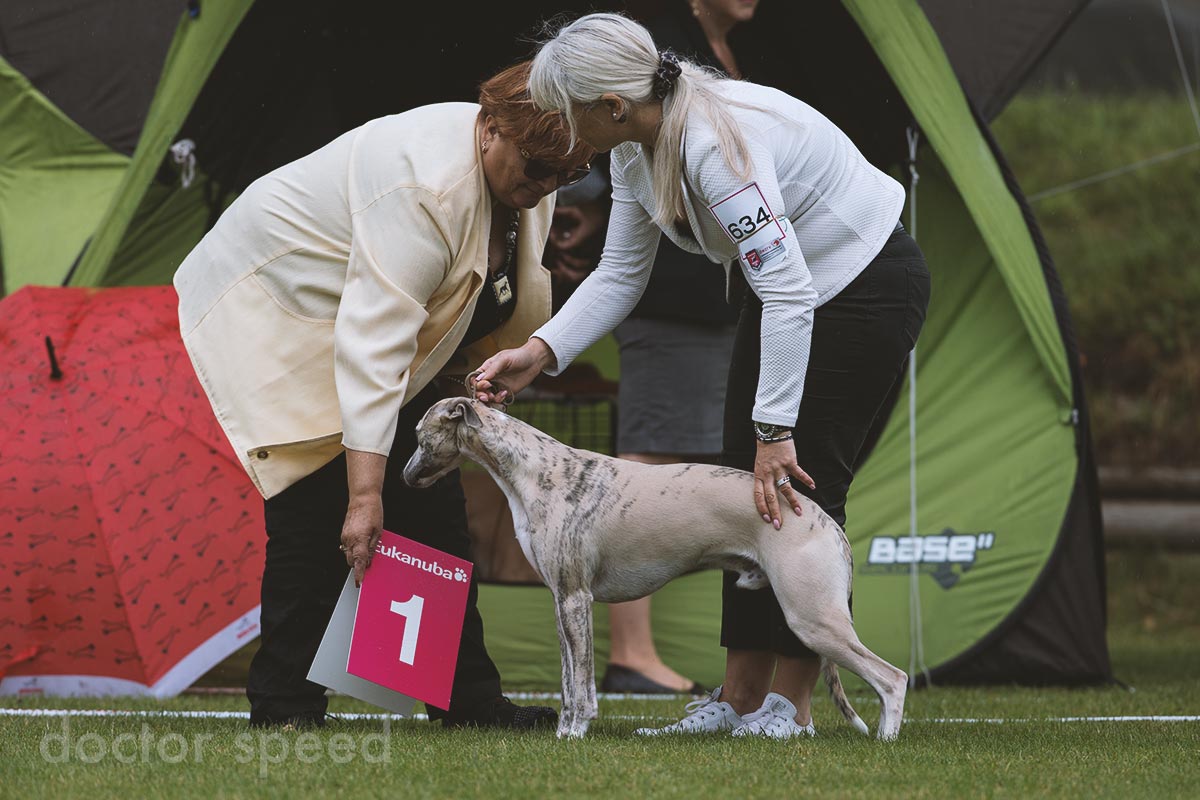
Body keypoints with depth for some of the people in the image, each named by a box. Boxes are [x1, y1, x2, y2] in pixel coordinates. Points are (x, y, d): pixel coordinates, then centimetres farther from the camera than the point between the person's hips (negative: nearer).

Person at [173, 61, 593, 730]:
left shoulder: (528, 178, -9)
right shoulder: (429, 187, -37)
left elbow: (509, 300, 12)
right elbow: (373, 341, -41)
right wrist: (364, 493, -44)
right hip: (275, 307, -9)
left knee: (432, 497, 2)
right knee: (323, 509, -17)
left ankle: (468, 699, 4)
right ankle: (284, 706, -10)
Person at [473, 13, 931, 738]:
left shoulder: (716, 141, -35)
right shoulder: (637, 149, -6)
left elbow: (787, 291, -36)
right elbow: (620, 275, 3)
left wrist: (776, 430, -35)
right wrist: (541, 352, -11)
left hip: (868, 286, -9)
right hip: (788, 283, 9)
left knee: (800, 485, -10)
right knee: (746, 481, 5)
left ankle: (790, 704, -4)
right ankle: (741, 697, 7)